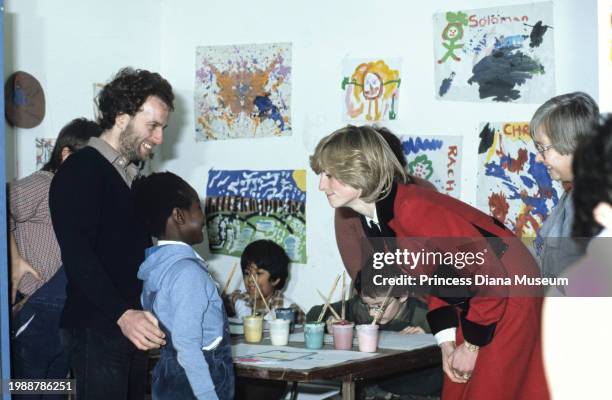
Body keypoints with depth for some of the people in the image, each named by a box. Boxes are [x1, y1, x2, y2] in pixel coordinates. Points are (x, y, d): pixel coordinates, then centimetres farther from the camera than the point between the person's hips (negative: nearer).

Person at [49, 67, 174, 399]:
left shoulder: (132, 176, 18)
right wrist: (122, 314, -30)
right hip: (95, 329, -8)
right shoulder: (80, 171, -9)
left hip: (131, 325, 8)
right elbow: (77, 257, -20)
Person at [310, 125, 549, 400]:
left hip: (506, 298, -9)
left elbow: (489, 273, -27)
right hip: (470, 303, 9)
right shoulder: (374, 219, 0)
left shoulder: (413, 209, -28)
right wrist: (447, 343, 2)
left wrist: (471, 346, -17)